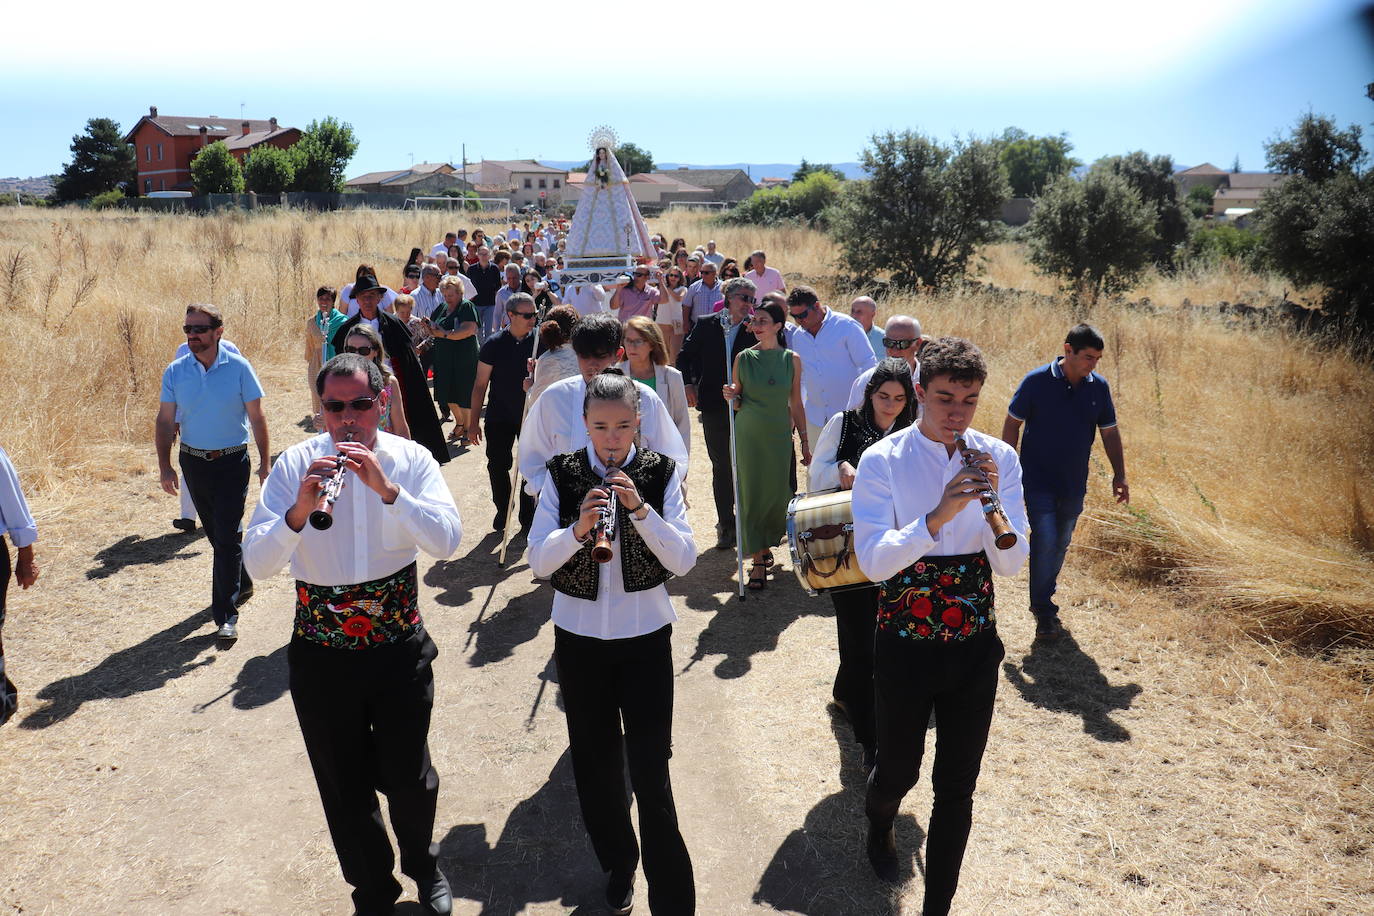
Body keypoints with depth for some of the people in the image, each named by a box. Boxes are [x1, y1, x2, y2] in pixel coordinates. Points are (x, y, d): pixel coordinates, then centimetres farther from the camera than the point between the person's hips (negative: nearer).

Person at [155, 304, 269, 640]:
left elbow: (256, 417, -3)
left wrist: (265, 462, -3)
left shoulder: (238, 367, -9)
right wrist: (164, 465, -3)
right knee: (215, 534, 17)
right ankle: (241, 584, 39)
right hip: (193, 461, 4)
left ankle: (226, 613, 0)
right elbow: (165, 420, 4)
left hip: (232, 462, -4)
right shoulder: (175, 371, -1)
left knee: (227, 536, -7)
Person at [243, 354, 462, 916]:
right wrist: (299, 510, -33)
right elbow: (256, 563, -15)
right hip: (321, 655, 0)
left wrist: (386, 488, -31)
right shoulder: (297, 464, -8)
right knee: (345, 787, 14)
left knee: (409, 778, 12)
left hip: (399, 648, 0)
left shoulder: (411, 459, -7)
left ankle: (423, 865, 44)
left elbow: (447, 541, -20)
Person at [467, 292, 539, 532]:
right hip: (499, 417, 0)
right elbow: (480, 385, -3)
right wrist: (473, 423, -3)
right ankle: (502, 510, 29)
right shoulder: (493, 345, -7)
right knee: (497, 465, 7)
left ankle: (528, 515, 23)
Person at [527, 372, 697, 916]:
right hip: (579, 634, 2)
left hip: (646, 634, -2)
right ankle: (617, 866, 38)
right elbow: (538, 561, -9)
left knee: (650, 766, -4)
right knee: (595, 761, 15)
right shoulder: (563, 476, -4)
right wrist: (577, 529, -27)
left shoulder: (661, 474, -5)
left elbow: (684, 560, -11)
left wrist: (640, 509, -24)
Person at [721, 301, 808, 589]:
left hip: (779, 435, 0)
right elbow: (738, 401, 8)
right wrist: (730, 396, -16)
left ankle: (764, 546, 28)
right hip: (748, 433, 0)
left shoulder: (791, 359, 1)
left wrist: (805, 441, 7)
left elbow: (796, 403, 7)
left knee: (777, 492, 2)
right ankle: (758, 559, 7)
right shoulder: (744, 358, 1)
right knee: (751, 492, -2)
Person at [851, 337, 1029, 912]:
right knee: (898, 769, 18)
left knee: (958, 786, 10)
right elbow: (873, 562, -21)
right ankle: (879, 829, 54)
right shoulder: (883, 461, -13)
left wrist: (992, 500, -25)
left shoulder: (999, 458, -4)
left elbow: (1011, 563, -7)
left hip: (974, 647, 2)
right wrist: (939, 515, -34)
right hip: (904, 645, -2)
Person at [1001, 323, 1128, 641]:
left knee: (1061, 543, 14)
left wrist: (1119, 474, 7)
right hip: (1038, 481, -4)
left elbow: (1110, 432, 10)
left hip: (1074, 484, 5)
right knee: (1045, 540, -11)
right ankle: (1044, 613, 1)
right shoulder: (1037, 381, -12)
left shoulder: (1099, 386, 0)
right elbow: (1012, 424, -5)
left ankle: (1044, 596, 34)